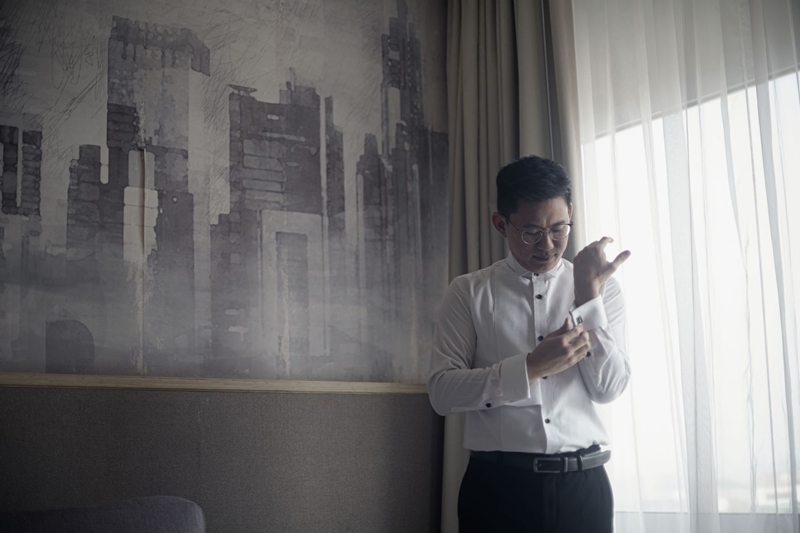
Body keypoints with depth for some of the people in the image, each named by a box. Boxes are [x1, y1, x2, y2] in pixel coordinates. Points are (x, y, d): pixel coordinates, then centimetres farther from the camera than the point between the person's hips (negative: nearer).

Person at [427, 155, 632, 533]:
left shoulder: (602, 289, 8)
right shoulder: (469, 293, 2)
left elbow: (608, 388, -2)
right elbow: (442, 393, -7)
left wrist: (589, 296, -11)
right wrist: (531, 367, -17)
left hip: (582, 484, 2)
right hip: (497, 484, -1)